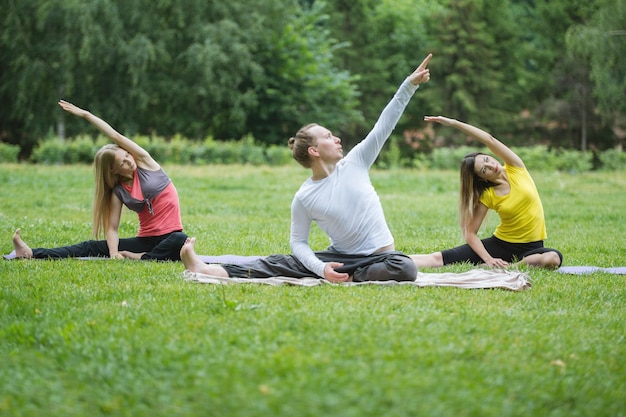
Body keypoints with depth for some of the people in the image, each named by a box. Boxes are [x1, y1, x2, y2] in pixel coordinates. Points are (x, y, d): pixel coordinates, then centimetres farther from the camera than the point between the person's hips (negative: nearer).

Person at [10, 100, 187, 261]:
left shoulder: (144, 162, -2)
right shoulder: (118, 191, 3)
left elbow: (116, 137, -11)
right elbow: (112, 228, -2)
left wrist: (86, 115, -11)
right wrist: (114, 252, -24)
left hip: (170, 236, -3)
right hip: (145, 240, 3)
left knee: (180, 241, -41)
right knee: (92, 247, -6)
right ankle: (31, 253, -13)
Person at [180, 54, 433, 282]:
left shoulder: (355, 162, -1)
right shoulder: (304, 197, -5)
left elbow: (385, 124, -1)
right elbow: (298, 242, -1)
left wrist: (409, 85, -7)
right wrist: (320, 268, -21)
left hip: (379, 256, 0)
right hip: (340, 257, 0)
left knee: (405, 268, -35)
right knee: (281, 264, -11)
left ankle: (349, 279, -22)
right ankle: (206, 269, -21)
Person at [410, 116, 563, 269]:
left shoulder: (516, 169, -3)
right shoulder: (487, 196, -4)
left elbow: (490, 140, -17)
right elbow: (470, 233, -8)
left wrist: (454, 123, -22)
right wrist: (488, 259, -25)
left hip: (531, 248, 0)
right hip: (500, 244, 0)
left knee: (553, 258, -36)